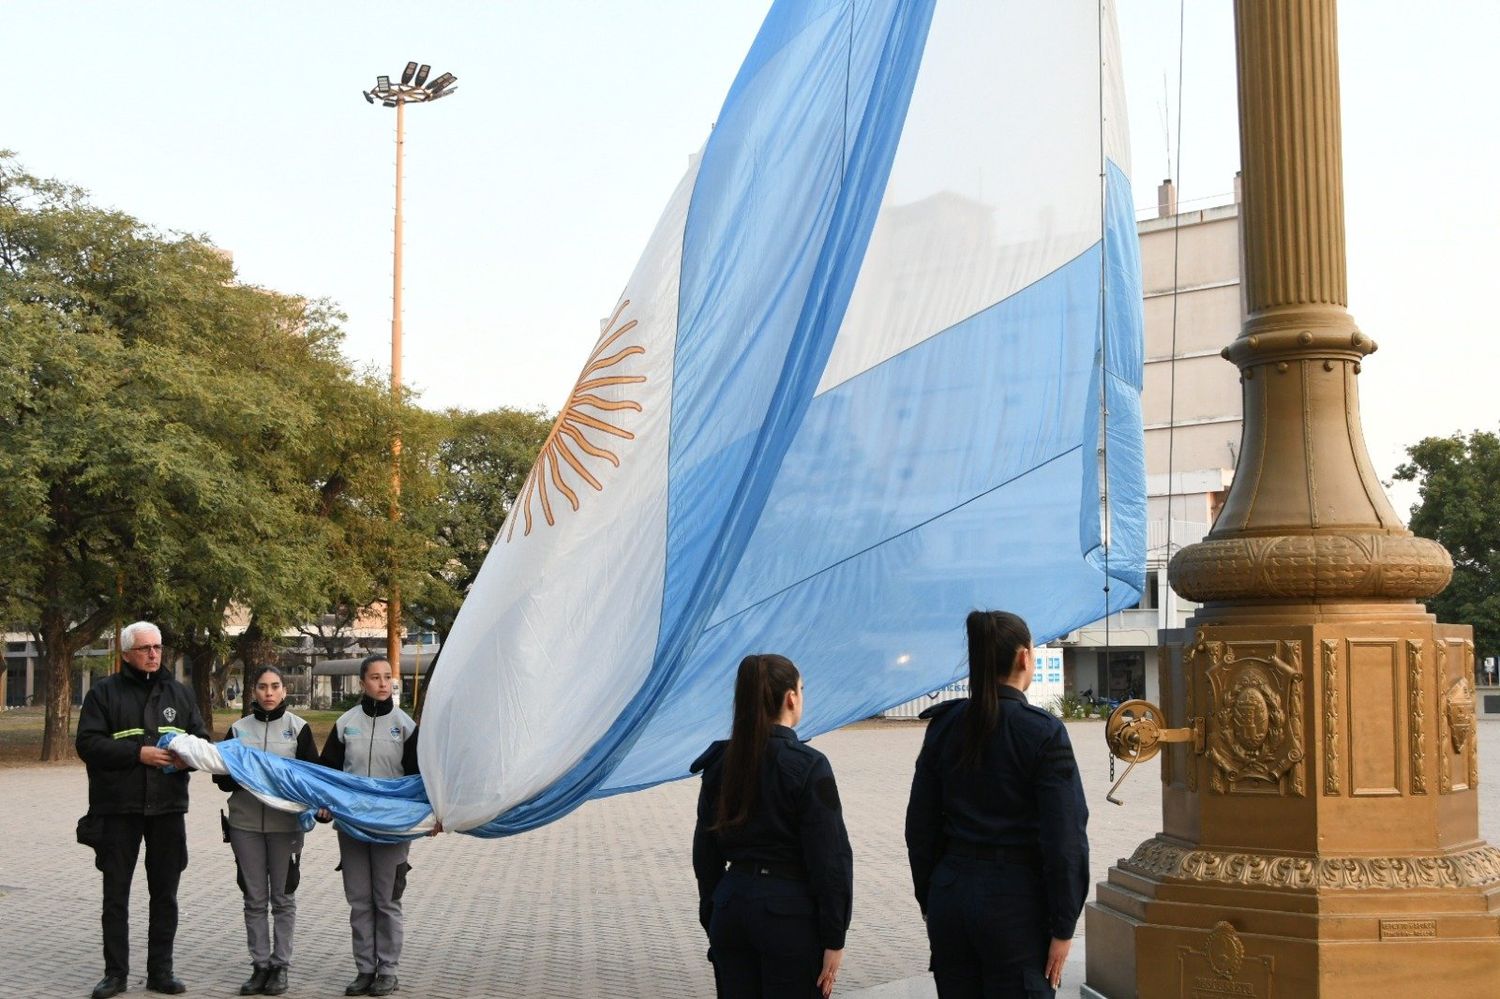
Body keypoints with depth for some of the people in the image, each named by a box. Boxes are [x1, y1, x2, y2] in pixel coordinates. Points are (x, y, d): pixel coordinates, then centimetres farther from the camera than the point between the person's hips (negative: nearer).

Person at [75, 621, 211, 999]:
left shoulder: (179, 693, 11)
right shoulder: (105, 692, 0)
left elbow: (202, 738, 12)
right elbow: (88, 743, -9)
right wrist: (138, 753, -18)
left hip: (167, 809, 3)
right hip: (118, 810, -3)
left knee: (165, 893, 9)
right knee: (116, 894, 4)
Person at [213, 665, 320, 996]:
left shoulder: (298, 727, 2)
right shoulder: (239, 729, 8)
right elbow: (222, 778, 9)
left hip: (286, 823, -2)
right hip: (246, 822, 2)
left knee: (282, 897, 5)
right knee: (254, 898, 6)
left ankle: (280, 965, 14)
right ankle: (260, 965, 15)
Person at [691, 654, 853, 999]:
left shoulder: (719, 763, 4)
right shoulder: (807, 766, -12)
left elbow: (705, 853, 9)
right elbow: (830, 859, -13)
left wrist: (711, 923, 18)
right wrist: (834, 939, -6)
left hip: (730, 908, 6)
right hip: (790, 914, -5)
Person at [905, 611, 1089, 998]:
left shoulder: (944, 725, 2)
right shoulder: (1042, 731, -11)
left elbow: (920, 825, 7)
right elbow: (1064, 839, -12)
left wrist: (929, 903, 16)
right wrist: (1062, 929, -5)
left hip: (950, 891, 5)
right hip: (1014, 899, -5)